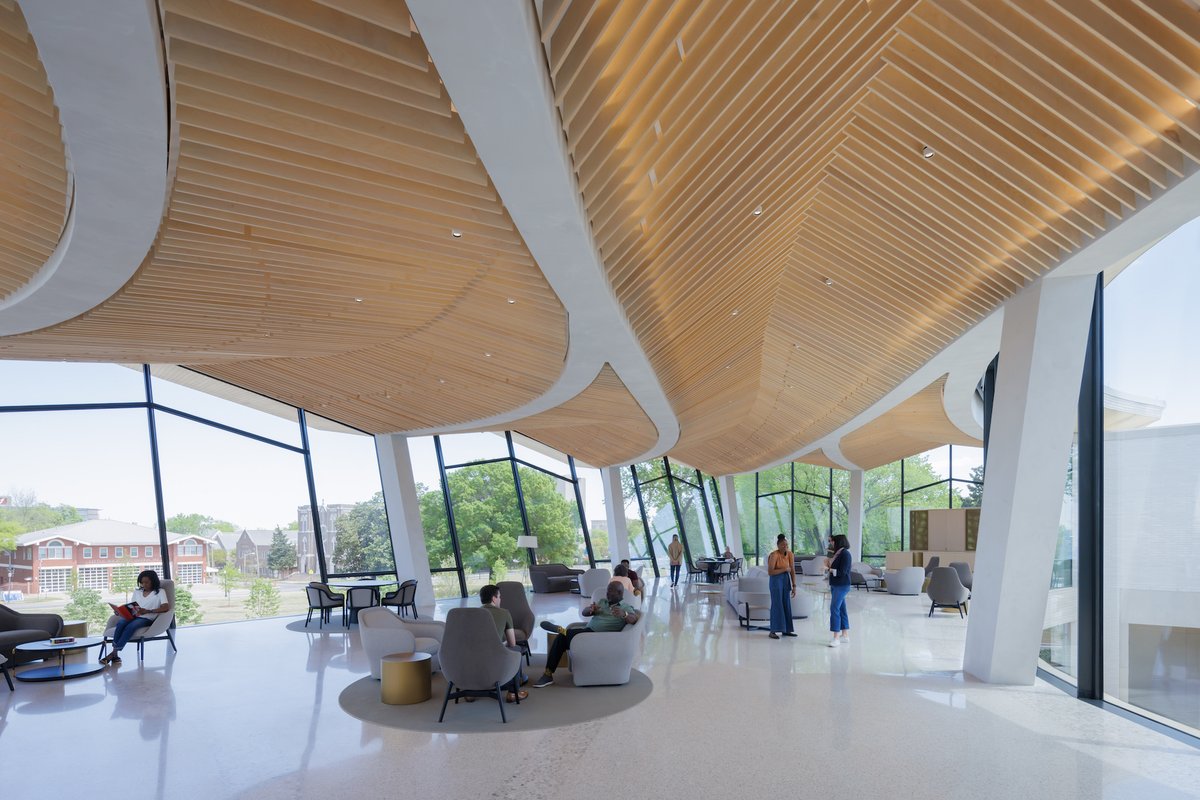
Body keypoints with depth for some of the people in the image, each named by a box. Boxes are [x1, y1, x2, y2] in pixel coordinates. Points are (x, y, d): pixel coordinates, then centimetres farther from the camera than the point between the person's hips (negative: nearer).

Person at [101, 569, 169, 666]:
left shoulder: (160, 592, 3)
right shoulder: (137, 592, 22)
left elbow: (166, 607, -12)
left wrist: (147, 611, -22)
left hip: (147, 619, -5)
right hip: (134, 616, 5)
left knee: (130, 627, -34)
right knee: (120, 623, -28)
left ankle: (113, 654, -32)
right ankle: (115, 654, -34)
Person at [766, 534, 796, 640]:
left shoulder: (790, 555, 1)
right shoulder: (774, 555, -17)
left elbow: (793, 571, 3)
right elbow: (770, 572, -20)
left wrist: (794, 586, 0)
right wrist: (784, 569, -19)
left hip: (786, 580, 6)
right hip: (776, 580, -6)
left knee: (787, 605, 9)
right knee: (777, 605, -7)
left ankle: (786, 630, 18)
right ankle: (773, 631, -3)